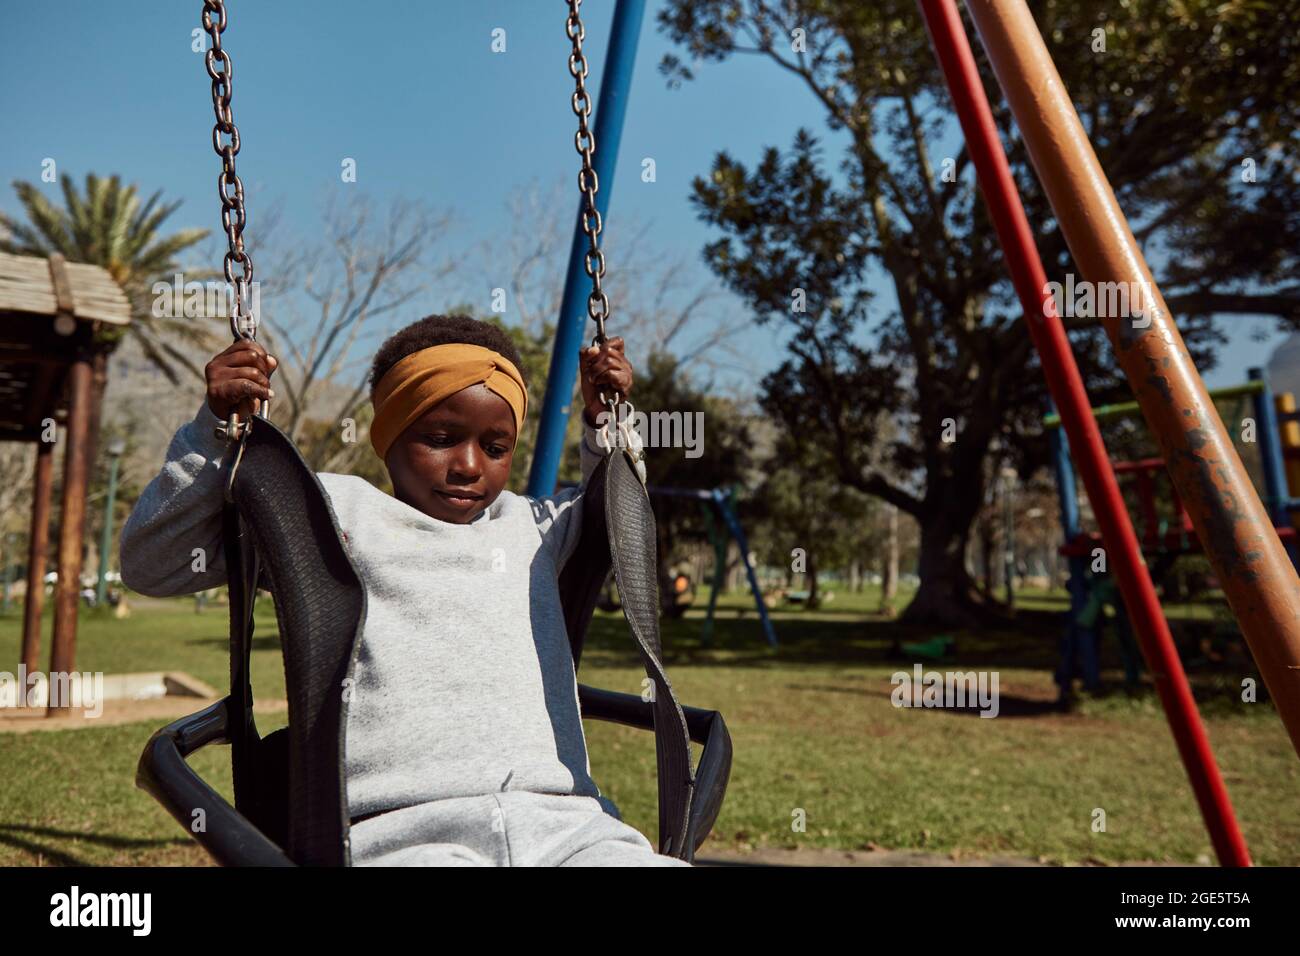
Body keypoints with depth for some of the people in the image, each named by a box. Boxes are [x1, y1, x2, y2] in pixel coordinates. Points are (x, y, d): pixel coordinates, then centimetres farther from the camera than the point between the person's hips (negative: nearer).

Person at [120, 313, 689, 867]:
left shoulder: (530, 525, 25)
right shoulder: (331, 509, 14)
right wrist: (216, 427, 4)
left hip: (563, 824, 4)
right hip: (398, 830, -4)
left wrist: (605, 421, 29)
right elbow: (151, 566, 15)